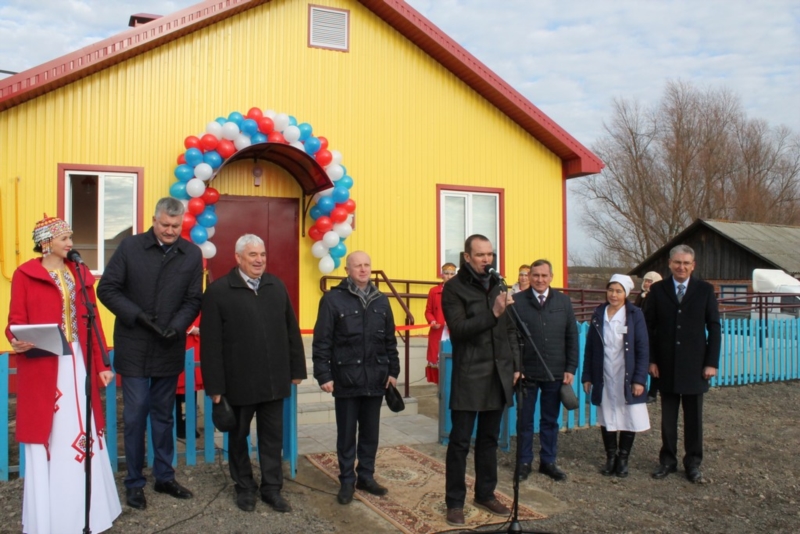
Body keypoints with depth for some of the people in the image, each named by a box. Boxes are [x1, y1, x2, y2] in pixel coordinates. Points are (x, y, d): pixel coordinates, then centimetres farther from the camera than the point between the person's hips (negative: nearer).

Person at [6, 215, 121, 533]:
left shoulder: (80, 273, 11)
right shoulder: (25, 274, -2)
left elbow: (92, 322, 10)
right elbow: (16, 321, -4)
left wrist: (102, 365, 6)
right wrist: (18, 341, -26)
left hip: (78, 364, 4)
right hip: (42, 367, -4)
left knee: (81, 434, 8)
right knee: (45, 439, 3)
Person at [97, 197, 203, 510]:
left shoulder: (192, 254, -1)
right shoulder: (130, 247, -5)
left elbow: (193, 300, 0)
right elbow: (107, 289, -4)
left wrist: (177, 326, -17)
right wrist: (137, 315, -15)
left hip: (169, 349, 2)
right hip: (134, 348, -2)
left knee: (163, 415, 14)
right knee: (135, 415, 3)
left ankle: (164, 477, 27)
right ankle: (134, 483, 17)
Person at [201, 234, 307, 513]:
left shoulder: (277, 286, 5)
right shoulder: (218, 291, -9)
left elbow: (291, 331, 8)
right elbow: (211, 343, -10)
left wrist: (297, 369, 7)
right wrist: (215, 385, -12)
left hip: (274, 379, 4)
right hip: (238, 381, -3)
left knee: (272, 436, 12)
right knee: (239, 436, 14)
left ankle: (272, 488, 25)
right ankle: (244, 487, 31)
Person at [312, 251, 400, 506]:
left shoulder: (381, 300, 9)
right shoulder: (333, 299, -6)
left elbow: (390, 340, 13)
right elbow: (321, 341, -7)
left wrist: (393, 370, 10)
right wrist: (323, 374, -11)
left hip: (375, 379, 4)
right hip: (346, 379, -4)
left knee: (371, 432, 13)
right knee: (346, 434, 8)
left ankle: (366, 476, 28)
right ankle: (347, 481, 21)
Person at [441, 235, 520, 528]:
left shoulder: (497, 285, 12)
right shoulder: (454, 288, -6)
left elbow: (510, 330, 16)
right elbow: (459, 329, -17)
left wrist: (515, 365, 10)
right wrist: (492, 313, -26)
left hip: (498, 375, 6)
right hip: (469, 376, -5)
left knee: (489, 438, 14)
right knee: (460, 441, 1)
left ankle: (485, 494, 27)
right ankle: (455, 502, 11)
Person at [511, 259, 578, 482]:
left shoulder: (563, 301, 5)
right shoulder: (517, 301, -4)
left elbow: (572, 337, 6)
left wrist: (571, 368, 1)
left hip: (555, 373, 2)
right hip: (527, 372, -2)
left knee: (550, 420, 14)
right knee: (525, 420, 10)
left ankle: (548, 461, 27)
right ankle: (525, 462, 23)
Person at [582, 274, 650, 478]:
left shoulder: (635, 314, -4)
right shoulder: (598, 314, 3)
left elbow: (643, 349, -6)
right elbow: (590, 347, 6)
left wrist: (640, 379, -11)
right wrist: (587, 376, 3)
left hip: (627, 378, -2)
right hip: (604, 378, 2)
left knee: (629, 418, 5)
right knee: (606, 418, 9)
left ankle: (623, 458, 22)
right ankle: (611, 457, 25)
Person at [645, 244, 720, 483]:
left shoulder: (705, 290, 0)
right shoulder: (657, 289, 1)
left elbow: (713, 327, 0)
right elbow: (648, 327, 2)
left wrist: (712, 362, -5)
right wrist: (651, 360, -4)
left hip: (694, 365, 0)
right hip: (666, 365, 1)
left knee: (693, 417, 9)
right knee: (668, 416, 9)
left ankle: (693, 462, 21)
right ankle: (668, 460, 21)